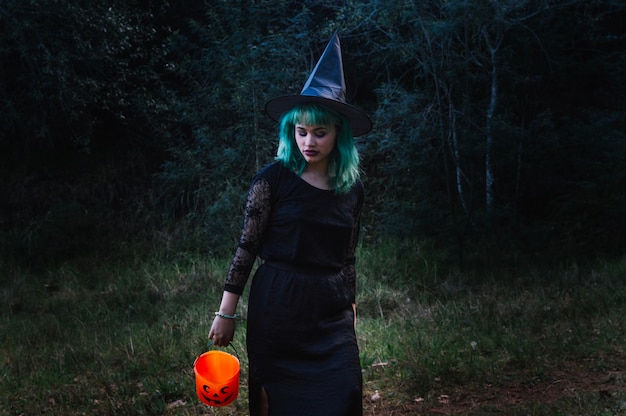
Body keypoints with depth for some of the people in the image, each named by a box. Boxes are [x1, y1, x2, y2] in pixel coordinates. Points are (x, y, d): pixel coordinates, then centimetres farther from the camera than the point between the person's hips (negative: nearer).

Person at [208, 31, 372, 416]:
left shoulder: (352, 188, 5)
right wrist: (226, 313, -6)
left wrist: (351, 309, 17)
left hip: (333, 315, 3)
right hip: (278, 310, -3)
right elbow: (247, 247, -6)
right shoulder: (274, 178, -7)